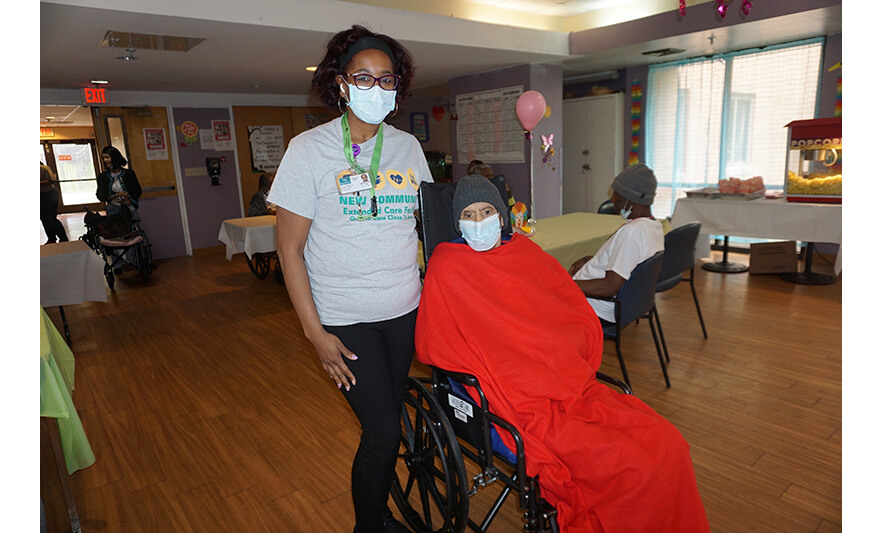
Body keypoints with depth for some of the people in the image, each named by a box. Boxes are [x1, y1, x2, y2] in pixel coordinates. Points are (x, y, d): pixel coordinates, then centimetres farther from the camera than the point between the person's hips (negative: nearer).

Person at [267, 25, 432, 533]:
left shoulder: (408, 146, 6)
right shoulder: (309, 149, -6)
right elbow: (290, 249, -7)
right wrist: (315, 332, -11)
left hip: (405, 309, 4)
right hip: (345, 317, -4)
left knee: (389, 420, 14)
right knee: (383, 431, -2)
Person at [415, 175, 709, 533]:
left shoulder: (526, 251, 13)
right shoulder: (447, 267, -3)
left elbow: (581, 319, 17)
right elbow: (430, 346, -6)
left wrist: (569, 366, 1)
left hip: (573, 387, 6)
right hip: (520, 404, -5)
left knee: (668, 446, -8)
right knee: (631, 467, -19)